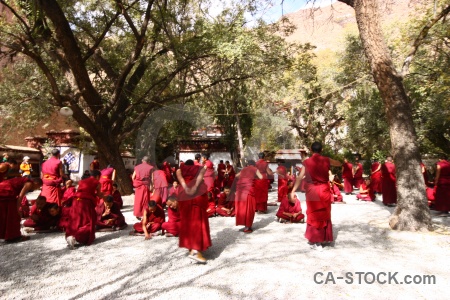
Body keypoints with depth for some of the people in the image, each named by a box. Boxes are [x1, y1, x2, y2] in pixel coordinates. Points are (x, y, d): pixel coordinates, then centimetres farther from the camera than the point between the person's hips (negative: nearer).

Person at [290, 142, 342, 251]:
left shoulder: (307, 162, -6)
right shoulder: (326, 160, -1)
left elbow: (300, 177, -10)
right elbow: (339, 164, 18)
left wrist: (293, 190, -9)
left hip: (312, 191, -2)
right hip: (324, 190, 2)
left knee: (313, 215, 8)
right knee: (324, 215, 16)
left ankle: (315, 241, 13)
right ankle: (324, 238, 29)